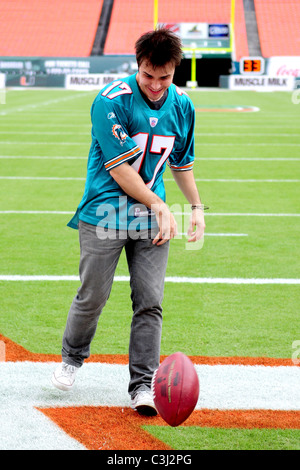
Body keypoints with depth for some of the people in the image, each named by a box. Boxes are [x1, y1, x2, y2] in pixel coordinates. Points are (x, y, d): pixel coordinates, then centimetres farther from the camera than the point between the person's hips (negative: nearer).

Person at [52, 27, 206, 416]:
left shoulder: (182, 106, 5)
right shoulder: (111, 101, -13)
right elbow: (119, 168, -14)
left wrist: (196, 207, 19)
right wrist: (159, 206, -13)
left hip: (152, 218, 4)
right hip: (105, 213, -4)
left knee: (150, 301, -3)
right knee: (93, 295, 0)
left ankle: (142, 384, 4)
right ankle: (72, 358, 27)